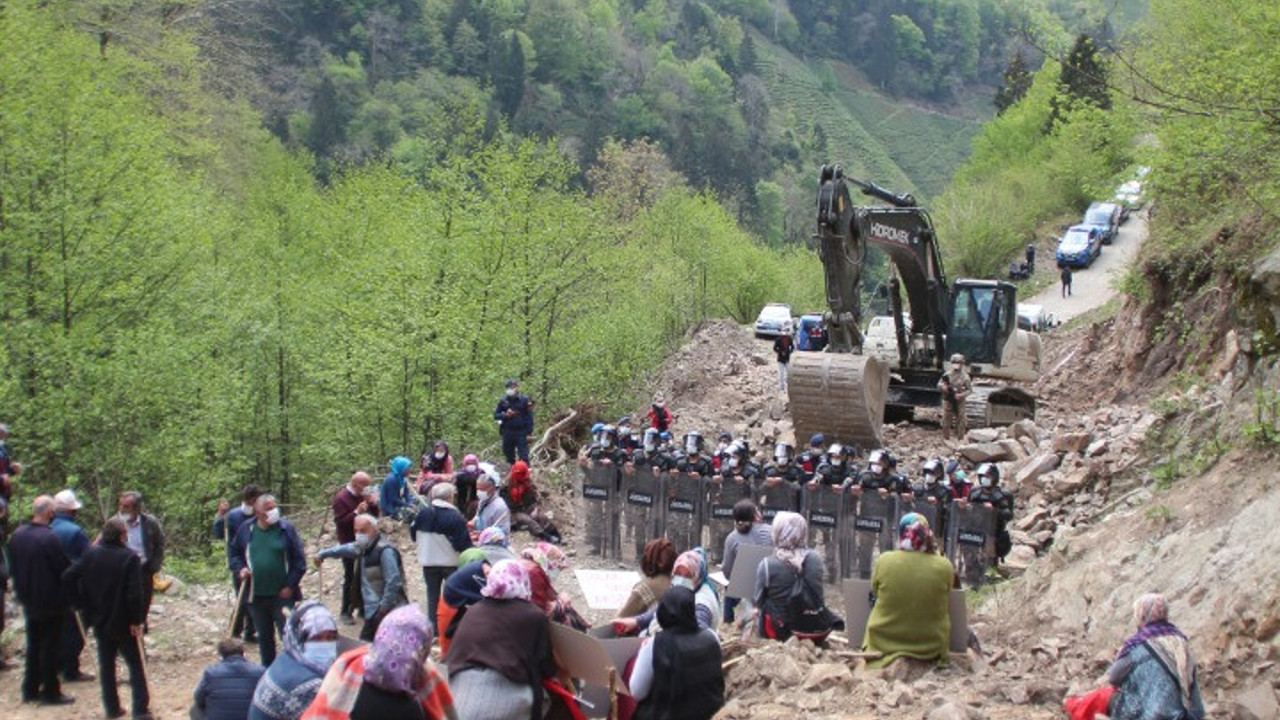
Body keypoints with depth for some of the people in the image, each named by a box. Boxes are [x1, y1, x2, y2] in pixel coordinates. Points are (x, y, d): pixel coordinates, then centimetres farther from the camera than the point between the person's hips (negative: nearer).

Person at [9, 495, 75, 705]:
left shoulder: (17, 535, 0)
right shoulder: (49, 538, -24)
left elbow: (13, 566, 10)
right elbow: (65, 568, -19)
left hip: (29, 600, 7)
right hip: (50, 601, -7)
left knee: (33, 645, 17)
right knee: (50, 646, 2)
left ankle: (31, 689, 23)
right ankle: (50, 692, 8)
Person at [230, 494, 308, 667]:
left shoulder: (286, 528, -7)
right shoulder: (246, 530, 1)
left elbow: (299, 560, -6)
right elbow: (234, 553, 15)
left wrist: (291, 585, -11)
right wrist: (240, 568, -4)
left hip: (282, 595, -4)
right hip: (256, 595, 4)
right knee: (264, 636, 18)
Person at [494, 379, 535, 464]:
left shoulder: (524, 400, -2)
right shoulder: (503, 400, 6)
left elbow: (529, 417, -2)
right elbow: (496, 415, 10)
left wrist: (529, 433, -8)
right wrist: (505, 415, -11)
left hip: (521, 433, -3)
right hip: (507, 433, 3)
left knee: (524, 457, -6)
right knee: (509, 456, 11)